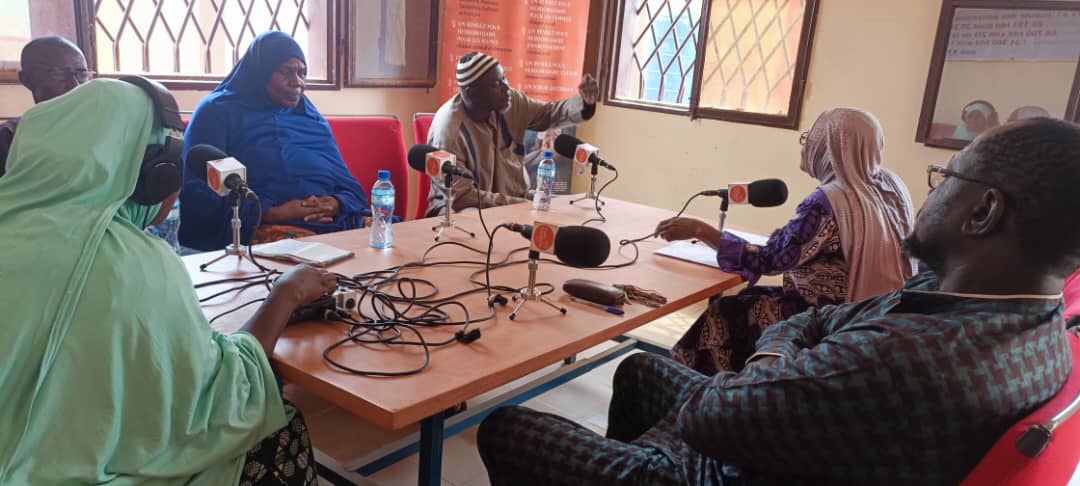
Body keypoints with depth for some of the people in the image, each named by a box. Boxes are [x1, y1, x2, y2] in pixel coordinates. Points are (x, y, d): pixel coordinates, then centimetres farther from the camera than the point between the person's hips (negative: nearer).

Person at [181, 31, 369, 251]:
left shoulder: (313, 120, 27)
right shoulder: (218, 112, 11)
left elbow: (350, 188, 20)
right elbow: (195, 192, -3)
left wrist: (337, 204, -6)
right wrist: (271, 213, -14)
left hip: (334, 224, 5)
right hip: (263, 230, -4)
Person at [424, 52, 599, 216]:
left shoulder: (511, 101, -5)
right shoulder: (449, 130, -23)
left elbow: (549, 114, 6)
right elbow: (460, 196, -21)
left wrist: (584, 102, -15)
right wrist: (518, 205, -23)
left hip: (515, 200, 7)